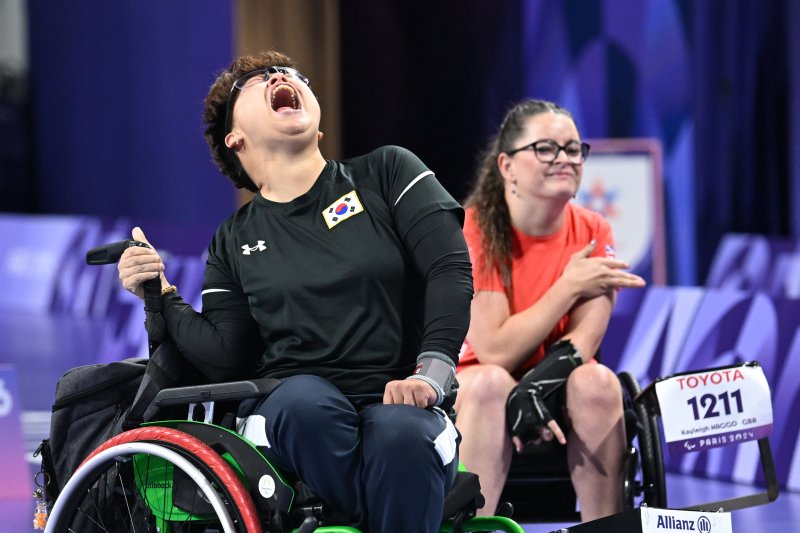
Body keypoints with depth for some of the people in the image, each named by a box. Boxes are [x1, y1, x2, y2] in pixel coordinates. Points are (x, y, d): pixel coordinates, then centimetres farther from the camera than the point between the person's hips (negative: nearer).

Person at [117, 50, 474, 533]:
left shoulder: (388, 171, 11)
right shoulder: (235, 242, 18)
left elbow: (451, 269, -1)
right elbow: (226, 359, 9)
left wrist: (430, 372, -15)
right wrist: (163, 298, -3)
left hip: (400, 403, -1)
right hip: (291, 417, 1)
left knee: (403, 435, -37)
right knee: (305, 398, -36)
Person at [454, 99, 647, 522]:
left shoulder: (592, 232, -5)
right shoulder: (472, 231, -16)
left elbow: (584, 338, -16)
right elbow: (495, 352, -20)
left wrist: (540, 388, -35)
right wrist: (569, 286, -21)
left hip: (552, 384, 3)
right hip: (468, 392, -3)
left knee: (597, 382, -28)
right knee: (491, 384, -35)